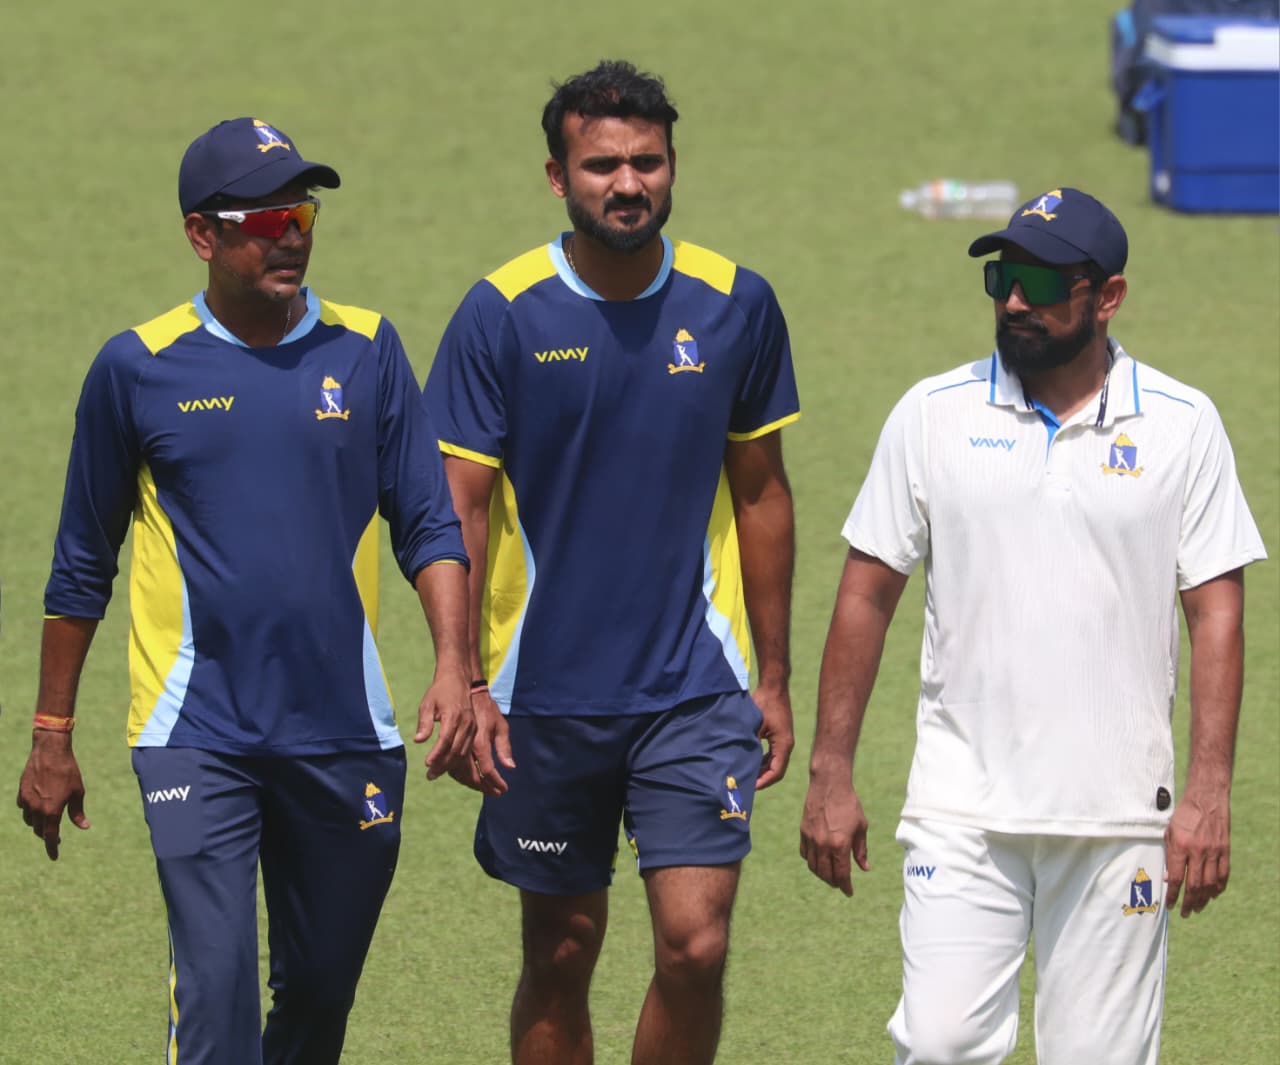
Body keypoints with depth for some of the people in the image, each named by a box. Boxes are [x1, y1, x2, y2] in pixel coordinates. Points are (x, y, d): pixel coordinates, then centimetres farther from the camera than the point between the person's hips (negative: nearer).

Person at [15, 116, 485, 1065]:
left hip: (345, 731, 3)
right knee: (216, 986, -15)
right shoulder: (138, 368, 1)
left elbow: (429, 525, 5)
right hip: (195, 733, -2)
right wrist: (51, 738, 9)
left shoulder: (366, 350, 5)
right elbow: (82, 566, 9)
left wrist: (455, 667, -11)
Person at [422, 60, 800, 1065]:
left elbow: (760, 493, 10)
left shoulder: (735, 304, 0)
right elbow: (461, 505, -4)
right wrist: (464, 684, -12)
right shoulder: (502, 314, -6)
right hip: (545, 697, -1)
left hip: (698, 686, 1)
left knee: (695, 946, -10)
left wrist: (774, 680, 11)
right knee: (561, 955, 8)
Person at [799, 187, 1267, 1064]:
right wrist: (831, 773, 3)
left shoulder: (1182, 425, 2)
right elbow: (868, 596, 7)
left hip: (1118, 818, 0)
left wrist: (1209, 793, -6)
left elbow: (1217, 610, 2)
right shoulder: (933, 415, 4)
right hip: (963, 808, 0)